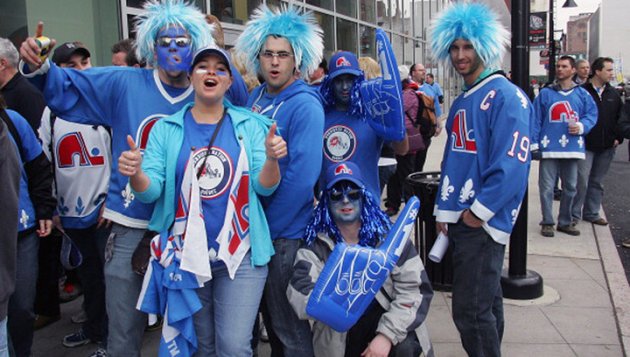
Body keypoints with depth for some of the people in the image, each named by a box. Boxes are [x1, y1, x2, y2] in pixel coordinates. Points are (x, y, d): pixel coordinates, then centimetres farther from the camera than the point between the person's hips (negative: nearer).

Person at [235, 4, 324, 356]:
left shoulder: (305, 106, -17)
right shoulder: (255, 96, 6)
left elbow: (301, 178, -24)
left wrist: (267, 224, -16)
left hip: (286, 232, -7)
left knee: (291, 328, 7)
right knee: (269, 315, 22)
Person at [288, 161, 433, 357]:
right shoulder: (316, 246, -2)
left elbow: (415, 289, -5)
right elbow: (301, 302, -15)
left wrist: (387, 335, -15)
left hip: (387, 327, 1)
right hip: (339, 341, 0)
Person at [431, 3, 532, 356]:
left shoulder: (505, 96, -12)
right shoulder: (462, 101, 15)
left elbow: (512, 163, -20)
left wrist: (479, 211, -17)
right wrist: (444, 210, 14)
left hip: (484, 222, -8)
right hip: (461, 219, 9)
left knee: (471, 310, -5)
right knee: (487, 301, 18)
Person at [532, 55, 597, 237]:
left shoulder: (582, 94, 6)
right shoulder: (545, 93, 3)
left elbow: (592, 114, 8)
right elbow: (535, 120, 1)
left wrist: (582, 126, -12)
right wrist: (534, 144, -3)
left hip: (572, 148, 2)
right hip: (549, 148, -2)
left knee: (570, 188, 10)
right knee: (546, 188, 1)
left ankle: (565, 222, 24)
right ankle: (547, 222, 14)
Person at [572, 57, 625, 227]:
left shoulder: (613, 93, 10)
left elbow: (620, 117, 15)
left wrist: (618, 137, 6)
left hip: (607, 147, 6)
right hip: (585, 145, -6)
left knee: (597, 181, 13)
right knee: (581, 180, -8)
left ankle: (591, 213, 23)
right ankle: (574, 214, 3)